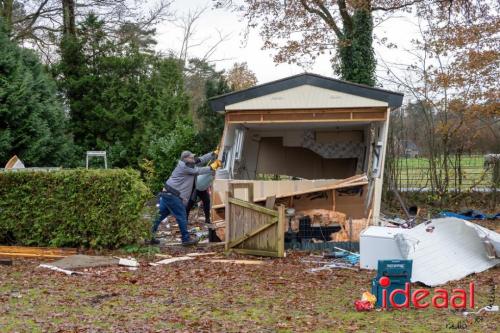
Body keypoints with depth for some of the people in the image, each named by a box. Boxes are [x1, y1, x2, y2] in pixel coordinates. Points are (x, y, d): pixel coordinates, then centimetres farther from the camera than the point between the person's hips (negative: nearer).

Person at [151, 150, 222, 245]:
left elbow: (202, 159, 13)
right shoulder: (185, 167, -15)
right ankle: (186, 239, 9)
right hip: (172, 195, -10)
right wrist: (212, 167, -2)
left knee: (161, 215, 11)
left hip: (167, 193, 10)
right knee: (182, 216, 1)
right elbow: (199, 171, -11)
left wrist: (214, 154, 10)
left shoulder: (189, 164, 13)